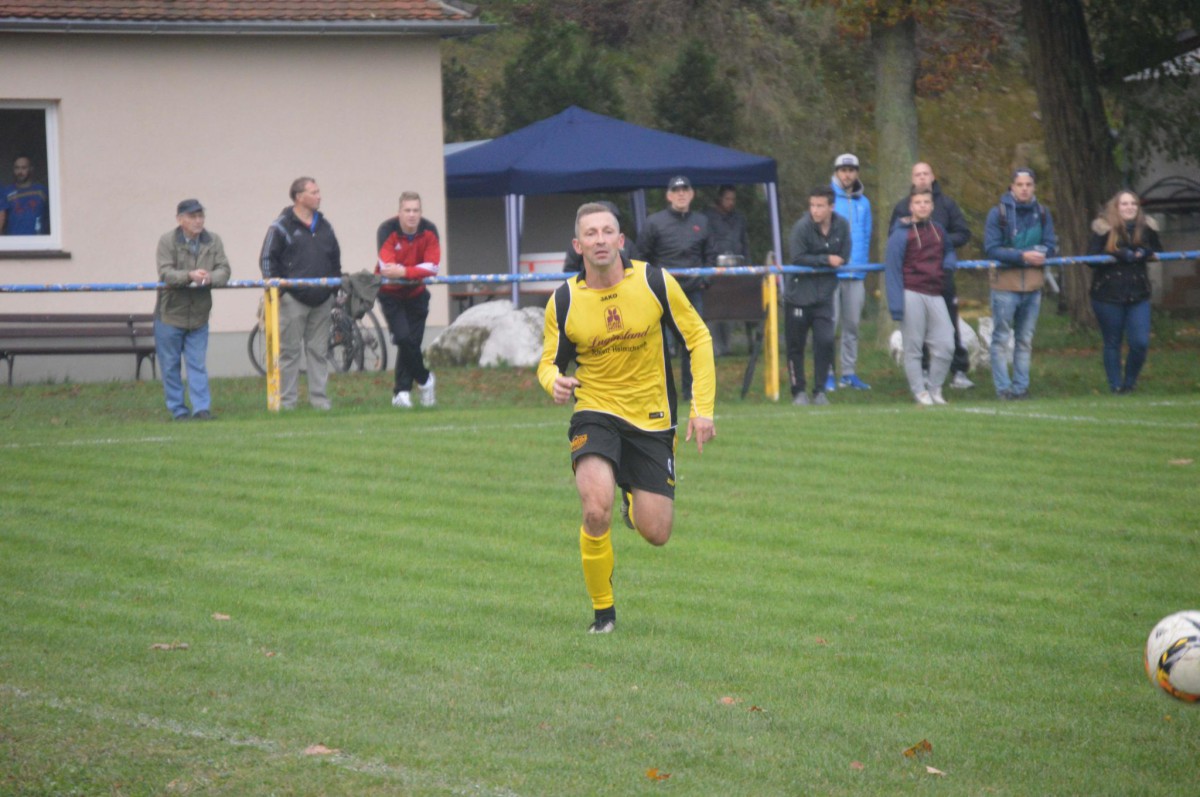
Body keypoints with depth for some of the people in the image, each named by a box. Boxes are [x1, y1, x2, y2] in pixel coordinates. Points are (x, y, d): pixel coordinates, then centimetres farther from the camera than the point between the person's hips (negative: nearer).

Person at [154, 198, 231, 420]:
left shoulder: (213, 241, 3)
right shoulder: (167, 241, -7)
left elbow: (224, 270, -5)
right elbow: (165, 273, -18)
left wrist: (209, 278, -27)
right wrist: (190, 276, -34)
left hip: (199, 315, 2)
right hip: (170, 313, -2)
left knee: (198, 364, 2)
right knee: (170, 365, 5)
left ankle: (202, 408, 3)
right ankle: (178, 410, 13)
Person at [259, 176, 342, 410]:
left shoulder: (324, 226, 14)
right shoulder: (282, 226, -3)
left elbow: (335, 259, 23)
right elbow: (267, 259, -4)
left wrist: (335, 289, 17)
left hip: (321, 300, 5)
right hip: (293, 300, -5)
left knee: (319, 351, 6)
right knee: (290, 351, -2)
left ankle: (319, 398, 11)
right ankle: (287, 400, 1)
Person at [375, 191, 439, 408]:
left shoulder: (429, 231, -13)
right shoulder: (387, 231, -21)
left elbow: (433, 267, -22)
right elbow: (386, 268, -31)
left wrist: (404, 271, -34)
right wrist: (416, 270, -27)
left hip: (416, 294, 3)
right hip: (390, 294, -3)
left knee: (411, 342, 2)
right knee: (404, 338, -16)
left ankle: (402, 392, 10)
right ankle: (424, 379, 5)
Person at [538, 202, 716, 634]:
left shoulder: (655, 282, -8)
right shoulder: (564, 301, -6)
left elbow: (698, 337, 2)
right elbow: (549, 361, 7)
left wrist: (702, 407, -5)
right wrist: (554, 381, -18)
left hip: (652, 419, 1)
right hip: (595, 413, -1)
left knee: (656, 533, -1)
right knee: (596, 511, -26)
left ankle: (633, 501, 39)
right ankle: (602, 611, -5)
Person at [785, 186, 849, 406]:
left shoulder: (841, 226, -2)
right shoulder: (802, 227, -14)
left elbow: (843, 259, 1)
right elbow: (798, 258, -18)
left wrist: (814, 263, -7)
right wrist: (826, 260, -18)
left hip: (824, 295, 2)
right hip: (799, 295, -2)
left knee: (825, 342, -7)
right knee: (796, 345, 3)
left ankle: (820, 391, 3)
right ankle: (798, 392, 15)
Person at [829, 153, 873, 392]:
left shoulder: (863, 203, 12)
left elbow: (866, 236, 16)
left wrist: (863, 266, 8)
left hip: (856, 273, 4)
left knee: (852, 324, 7)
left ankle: (849, 372, 13)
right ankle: (826, 374, -4)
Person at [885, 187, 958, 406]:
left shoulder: (939, 231, 14)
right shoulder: (901, 234, -4)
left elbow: (949, 251, 33)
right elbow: (892, 270, -8)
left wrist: (949, 262, 7)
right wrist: (896, 305, -15)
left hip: (935, 295, 5)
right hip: (912, 295, -5)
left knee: (945, 345, 0)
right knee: (913, 348, -1)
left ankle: (934, 389, 15)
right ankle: (920, 392, 7)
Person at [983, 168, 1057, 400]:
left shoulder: (1041, 213, 7)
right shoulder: (998, 213, -5)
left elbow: (1050, 246, 4)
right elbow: (991, 249, -11)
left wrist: (1038, 253, -18)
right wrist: (1023, 256, -20)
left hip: (1032, 284, 4)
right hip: (1005, 283, -4)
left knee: (1026, 340, 10)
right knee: (1001, 339, -3)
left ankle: (1021, 386, 15)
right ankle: (1003, 387, -1)